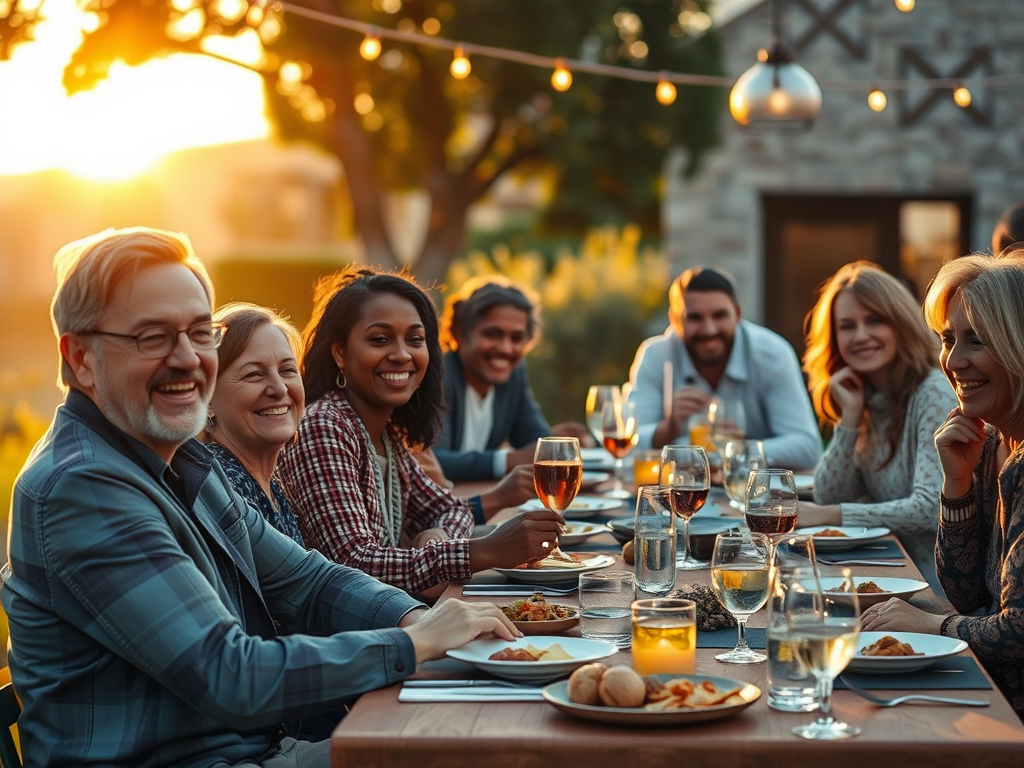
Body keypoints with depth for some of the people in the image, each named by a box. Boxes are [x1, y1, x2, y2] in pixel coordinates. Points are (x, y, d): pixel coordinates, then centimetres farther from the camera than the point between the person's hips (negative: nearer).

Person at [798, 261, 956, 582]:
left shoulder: (935, 394, -13)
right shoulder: (865, 400, 8)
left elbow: (931, 509, -22)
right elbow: (828, 499, 3)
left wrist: (825, 516, -19)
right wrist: (849, 417, -7)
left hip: (940, 584, -6)